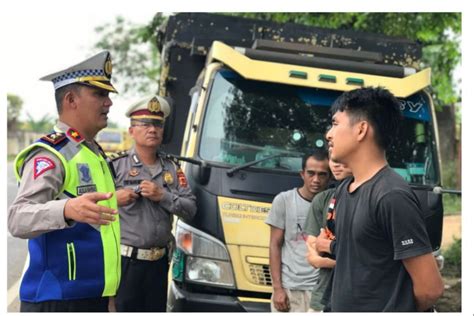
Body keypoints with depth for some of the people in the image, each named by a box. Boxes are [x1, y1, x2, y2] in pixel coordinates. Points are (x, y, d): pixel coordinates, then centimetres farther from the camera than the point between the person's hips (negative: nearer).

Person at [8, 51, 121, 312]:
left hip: (94, 297, 9)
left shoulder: (94, 154, 16)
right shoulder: (50, 154, -12)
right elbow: (18, 219, -26)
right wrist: (67, 209, -42)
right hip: (57, 300, -8)